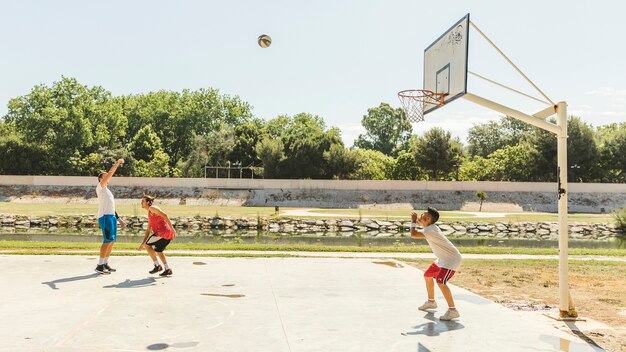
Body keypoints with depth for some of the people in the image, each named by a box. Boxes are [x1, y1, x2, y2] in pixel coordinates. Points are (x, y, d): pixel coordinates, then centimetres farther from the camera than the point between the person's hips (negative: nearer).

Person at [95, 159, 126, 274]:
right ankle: (100, 266, -10)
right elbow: (109, 174, -14)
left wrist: (119, 219, 23)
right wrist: (116, 164, -15)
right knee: (108, 241, -13)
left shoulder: (107, 191, 25)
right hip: (105, 217, -9)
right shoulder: (100, 188, 0)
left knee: (112, 241, 9)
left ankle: (105, 264, 16)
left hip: (111, 217, 9)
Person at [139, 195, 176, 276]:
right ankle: (167, 269, 22)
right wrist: (143, 242, 27)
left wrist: (172, 228, -24)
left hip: (163, 232, -10)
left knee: (147, 245, 3)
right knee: (158, 250, 24)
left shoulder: (152, 208, -2)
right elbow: (148, 230, 31)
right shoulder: (149, 214, 27)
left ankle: (157, 266, 3)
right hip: (168, 234, 10)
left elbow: (165, 215, -17)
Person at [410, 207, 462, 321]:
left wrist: (413, 221, -19)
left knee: (440, 282, -25)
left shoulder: (430, 230, -28)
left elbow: (413, 234, -37)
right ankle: (431, 302, 37)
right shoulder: (429, 227, 2)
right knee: (427, 276, 20)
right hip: (443, 259, 11)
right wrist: (416, 220, 3)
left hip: (452, 259, -11)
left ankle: (453, 311, -20)